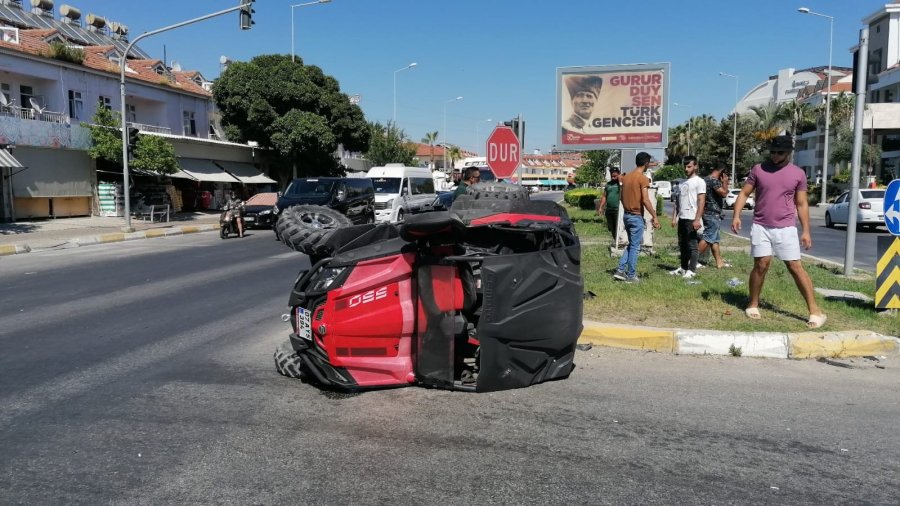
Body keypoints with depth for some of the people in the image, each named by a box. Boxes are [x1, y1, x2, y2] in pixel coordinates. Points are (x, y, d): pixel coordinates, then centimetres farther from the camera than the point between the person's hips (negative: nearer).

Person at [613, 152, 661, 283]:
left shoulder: (626, 176, 9)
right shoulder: (643, 178, -14)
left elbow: (621, 197, 15)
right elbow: (645, 200, -21)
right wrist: (655, 217, -16)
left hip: (626, 215, 8)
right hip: (636, 216, -8)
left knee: (632, 244, 18)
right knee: (635, 246, 1)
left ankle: (621, 270, 11)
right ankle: (631, 276, 7)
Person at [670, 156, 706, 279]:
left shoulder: (699, 182, -4)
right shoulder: (682, 183, 17)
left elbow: (701, 202, -11)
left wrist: (697, 219, -19)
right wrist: (674, 217, 10)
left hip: (692, 219, -7)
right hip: (682, 218, 7)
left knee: (692, 245, -4)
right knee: (682, 245, 12)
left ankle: (692, 270, 0)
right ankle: (683, 268, 20)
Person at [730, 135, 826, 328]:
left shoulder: (798, 173, 4)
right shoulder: (758, 169, 3)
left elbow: (802, 204, 7)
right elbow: (744, 193, 4)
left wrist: (806, 231, 2)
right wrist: (736, 215, -11)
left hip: (786, 228, 0)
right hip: (760, 226, 0)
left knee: (796, 267, -2)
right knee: (761, 265, -3)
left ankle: (815, 311, 1)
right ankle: (753, 305, 13)